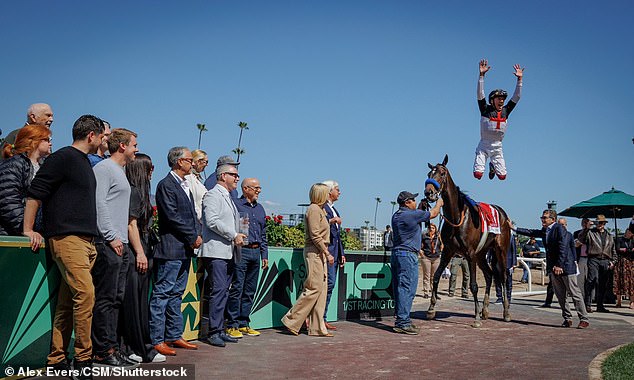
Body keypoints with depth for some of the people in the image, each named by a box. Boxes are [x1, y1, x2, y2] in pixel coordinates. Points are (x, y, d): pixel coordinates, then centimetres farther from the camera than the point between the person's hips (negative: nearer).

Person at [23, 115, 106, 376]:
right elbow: (35, 192, -10)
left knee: (67, 302, 9)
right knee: (85, 293, -14)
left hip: (85, 241, 9)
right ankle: (83, 359, -5)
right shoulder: (63, 158, -6)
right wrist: (28, 229, -11)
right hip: (66, 238, -9)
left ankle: (56, 359, 15)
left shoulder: (85, 163, 22)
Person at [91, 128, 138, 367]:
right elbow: (98, 203, -15)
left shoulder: (120, 171, 23)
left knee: (116, 299, 9)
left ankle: (111, 346, 15)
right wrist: (111, 236, -17)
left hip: (120, 244, 9)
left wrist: (123, 238, 17)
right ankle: (102, 352, -1)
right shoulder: (104, 168, -5)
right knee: (105, 298, -6)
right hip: (108, 243, -9)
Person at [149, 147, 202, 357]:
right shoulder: (166, 185, -9)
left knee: (176, 294, 14)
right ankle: (156, 340, -1)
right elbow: (172, 217, -16)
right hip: (171, 250, -10)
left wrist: (197, 234, 3)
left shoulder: (186, 185, 19)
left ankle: (174, 336, 21)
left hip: (186, 249, 10)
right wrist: (193, 237, -13)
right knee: (162, 294, -5)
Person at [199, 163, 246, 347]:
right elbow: (212, 221, -17)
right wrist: (234, 235, -14)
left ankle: (220, 331, 14)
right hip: (216, 251, -9)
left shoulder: (228, 198, 24)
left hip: (229, 252, 9)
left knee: (224, 291, 9)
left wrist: (238, 236, 12)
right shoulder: (213, 195, -5)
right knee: (218, 290, -11)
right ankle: (214, 332, -7)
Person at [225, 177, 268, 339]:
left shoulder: (260, 208, 19)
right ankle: (232, 325, 1)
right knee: (236, 289, -6)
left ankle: (243, 324, 18)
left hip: (256, 253, 7)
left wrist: (264, 254, 18)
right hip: (241, 251, -7)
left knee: (250, 291, 9)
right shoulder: (235, 204, -2)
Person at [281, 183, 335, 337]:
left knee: (322, 290, 8)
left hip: (320, 253, 10)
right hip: (314, 252, -10)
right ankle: (292, 320, -1)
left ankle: (317, 328, 11)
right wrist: (327, 253, -16)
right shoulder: (314, 209, -10)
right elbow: (315, 235, -17)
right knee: (314, 288, -10)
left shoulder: (320, 209, 20)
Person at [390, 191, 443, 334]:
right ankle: (402, 323, -5)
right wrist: (439, 203, 19)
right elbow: (433, 213, 1)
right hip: (408, 254, -9)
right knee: (407, 288, -7)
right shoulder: (413, 214, -13)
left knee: (399, 288, 13)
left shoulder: (396, 215, 12)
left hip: (396, 253, 9)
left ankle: (401, 319, 21)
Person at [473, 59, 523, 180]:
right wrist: (482, 75, -22)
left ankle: (492, 166, 38)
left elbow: (516, 97, 4)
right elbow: (480, 94, -14)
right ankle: (481, 165, 26)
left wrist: (519, 79, -1)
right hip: (484, 145, -3)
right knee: (477, 174, -13)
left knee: (502, 176, 3)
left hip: (497, 147, 3)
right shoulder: (485, 109, -5)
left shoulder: (505, 111, 5)